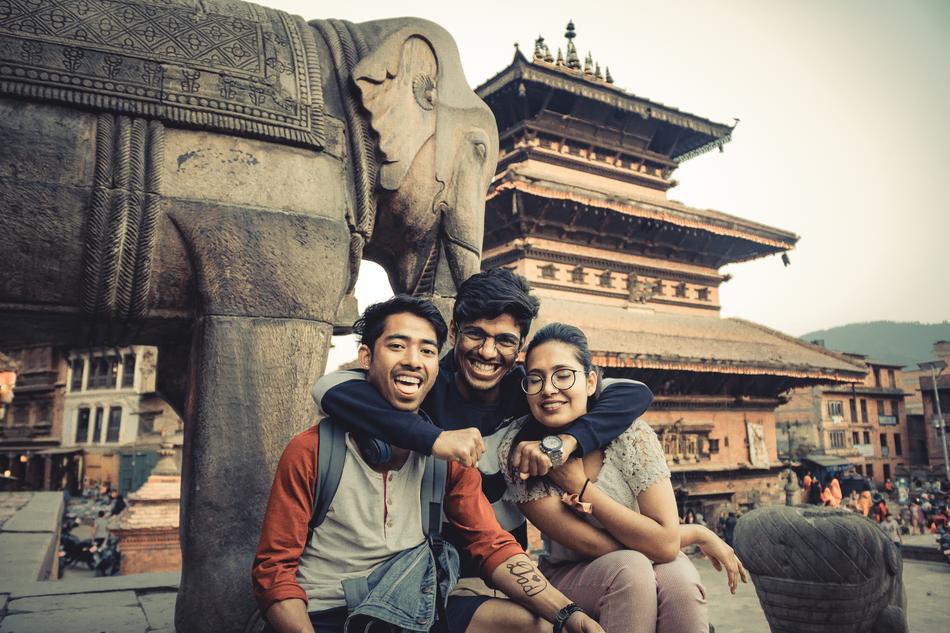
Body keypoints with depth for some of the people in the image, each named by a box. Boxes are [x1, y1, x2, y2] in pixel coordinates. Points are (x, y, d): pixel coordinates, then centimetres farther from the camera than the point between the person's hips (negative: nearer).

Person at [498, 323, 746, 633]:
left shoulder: (630, 435, -17)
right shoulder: (516, 450, -18)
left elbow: (666, 543, -23)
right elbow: (591, 545, -20)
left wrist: (580, 487, -24)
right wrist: (696, 533, -16)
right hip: (568, 578, -1)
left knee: (677, 576, -31)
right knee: (628, 568, -32)